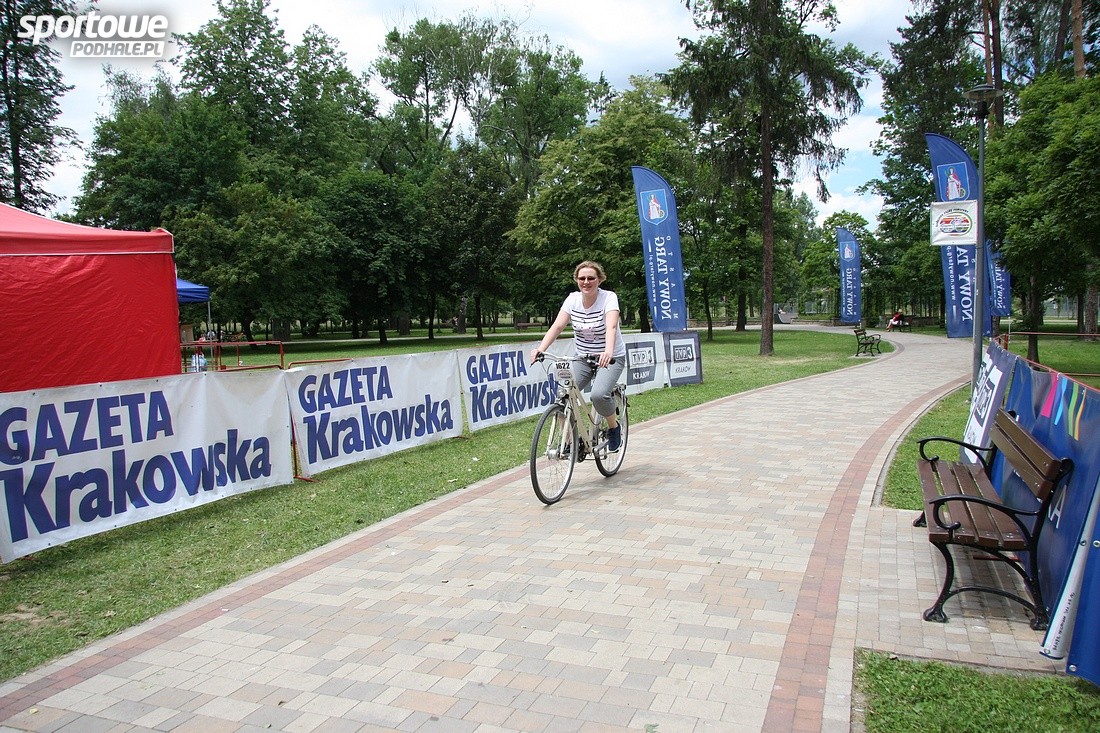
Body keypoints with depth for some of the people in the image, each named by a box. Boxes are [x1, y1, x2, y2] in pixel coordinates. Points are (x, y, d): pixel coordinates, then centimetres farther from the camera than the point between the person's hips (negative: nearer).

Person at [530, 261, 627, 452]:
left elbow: (611, 327, -32)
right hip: (582, 358, 4)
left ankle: (614, 427, 2)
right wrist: (541, 348, -32)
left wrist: (608, 352, -51)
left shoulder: (609, 298, -15)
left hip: (610, 358, -4)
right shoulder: (573, 299, -4)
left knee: (599, 395, -28)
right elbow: (557, 325, -15)